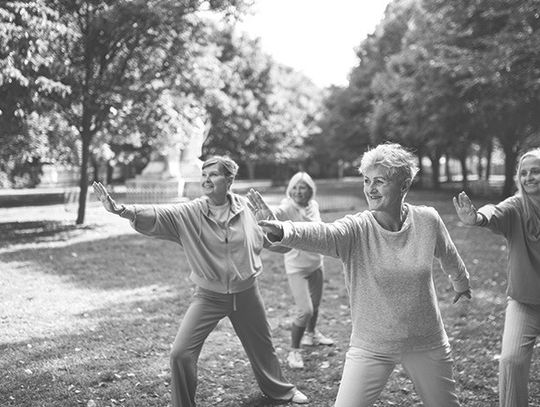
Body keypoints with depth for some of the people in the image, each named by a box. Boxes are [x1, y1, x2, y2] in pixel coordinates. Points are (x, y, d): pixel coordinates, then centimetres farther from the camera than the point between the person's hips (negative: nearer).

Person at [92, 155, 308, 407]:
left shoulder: (246, 207, -11)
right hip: (208, 296, -1)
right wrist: (119, 209, -43)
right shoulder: (188, 214, -15)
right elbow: (154, 214, -30)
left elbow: (263, 239, 6)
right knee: (180, 353, -12)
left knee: (262, 346, 21)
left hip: (246, 293, 1)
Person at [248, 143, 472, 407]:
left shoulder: (428, 221, -11)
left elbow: (448, 257, 10)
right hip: (370, 348, -2)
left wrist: (461, 283, 29)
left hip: (427, 345, 2)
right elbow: (320, 234, -40)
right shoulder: (355, 229, -18)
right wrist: (282, 230, -60)